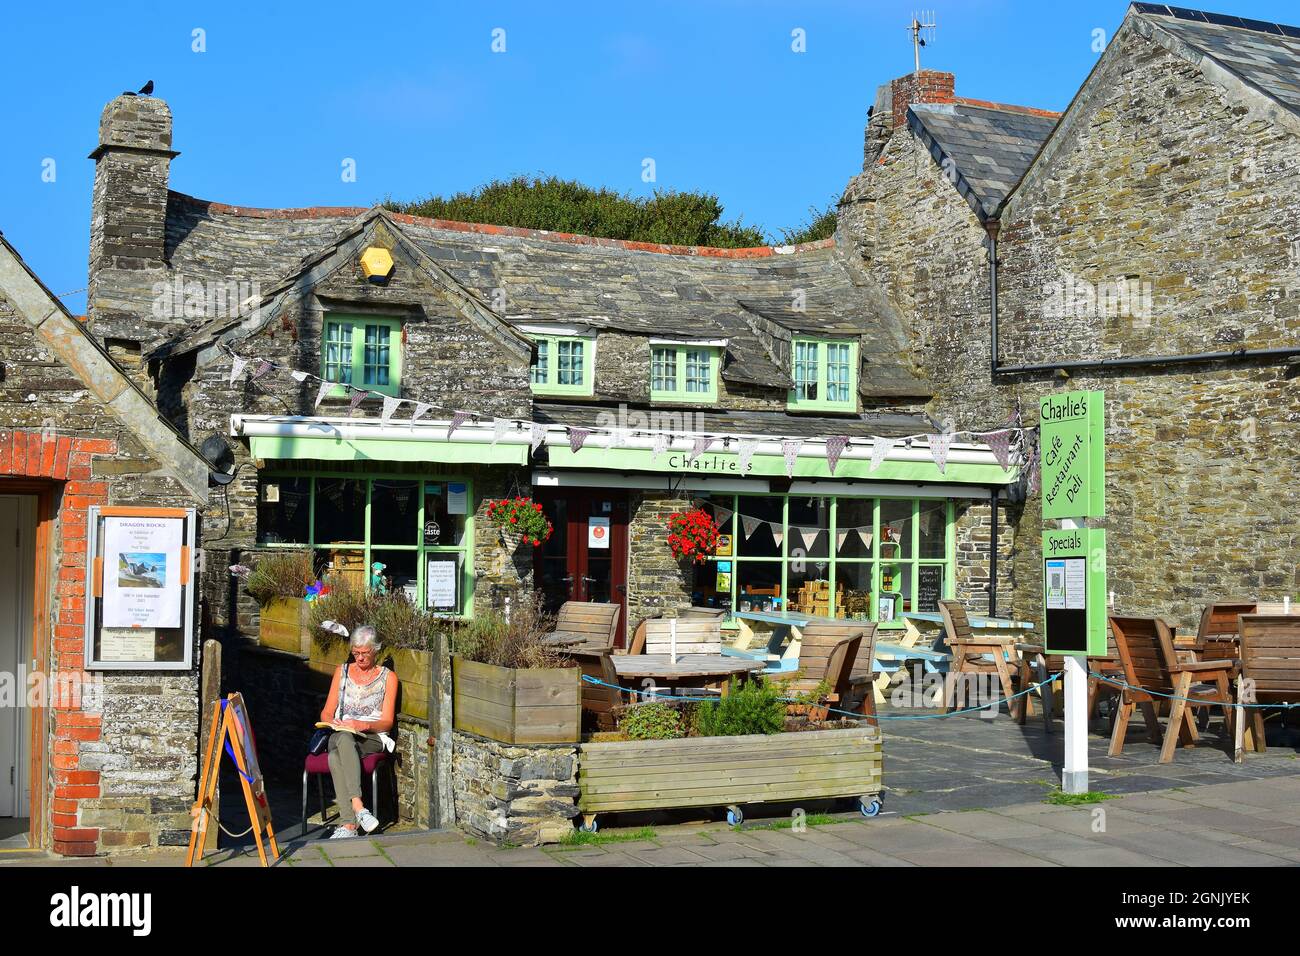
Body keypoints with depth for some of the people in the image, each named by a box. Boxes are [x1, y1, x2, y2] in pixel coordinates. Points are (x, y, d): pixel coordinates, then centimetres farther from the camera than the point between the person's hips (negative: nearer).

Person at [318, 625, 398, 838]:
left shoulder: (388, 677, 9)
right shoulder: (343, 671, 19)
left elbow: (387, 722, 3)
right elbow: (327, 712, 17)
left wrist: (362, 725, -18)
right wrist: (332, 722, -8)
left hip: (372, 737, -2)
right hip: (340, 734, 2)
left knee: (336, 755, -38)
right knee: (342, 739, -39)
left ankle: (347, 824, -48)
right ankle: (358, 805, -51)